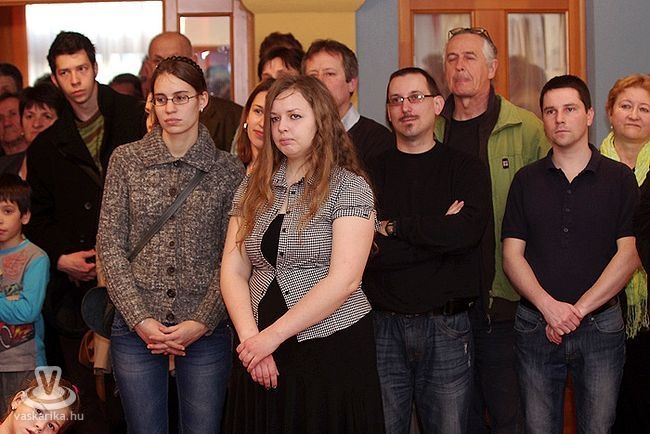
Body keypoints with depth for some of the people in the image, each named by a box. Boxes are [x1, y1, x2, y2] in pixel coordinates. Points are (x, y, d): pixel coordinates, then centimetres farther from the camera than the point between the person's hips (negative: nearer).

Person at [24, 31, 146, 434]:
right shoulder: (46, 147, 13)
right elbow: (39, 218, 16)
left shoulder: (137, 122, 1)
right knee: (86, 389, 7)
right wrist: (61, 257, -2)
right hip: (76, 285, 3)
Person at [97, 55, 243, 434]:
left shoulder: (229, 171, 0)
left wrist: (201, 322, -10)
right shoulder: (126, 160, 2)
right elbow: (110, 244, 0)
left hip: (206, 329, 0)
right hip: (136, 328, 1)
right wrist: (140, 319, -8)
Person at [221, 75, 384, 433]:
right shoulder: (253, 188, 10)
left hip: (332, 349, -4)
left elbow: (344, 280, -15)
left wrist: (273, 335, -15)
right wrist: (251, 337, -10)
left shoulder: (350, 188, -5)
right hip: (261, 357, 4)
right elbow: (233, 270, 5)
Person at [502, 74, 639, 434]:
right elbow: (512, 255, 2)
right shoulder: (526, 180, 7)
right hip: (535, 324, 1)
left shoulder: (620, 178, 2)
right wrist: (548, 306, -13)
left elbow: (629, 254, -4)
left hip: (600, 323, -1)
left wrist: (578, 310, -12)